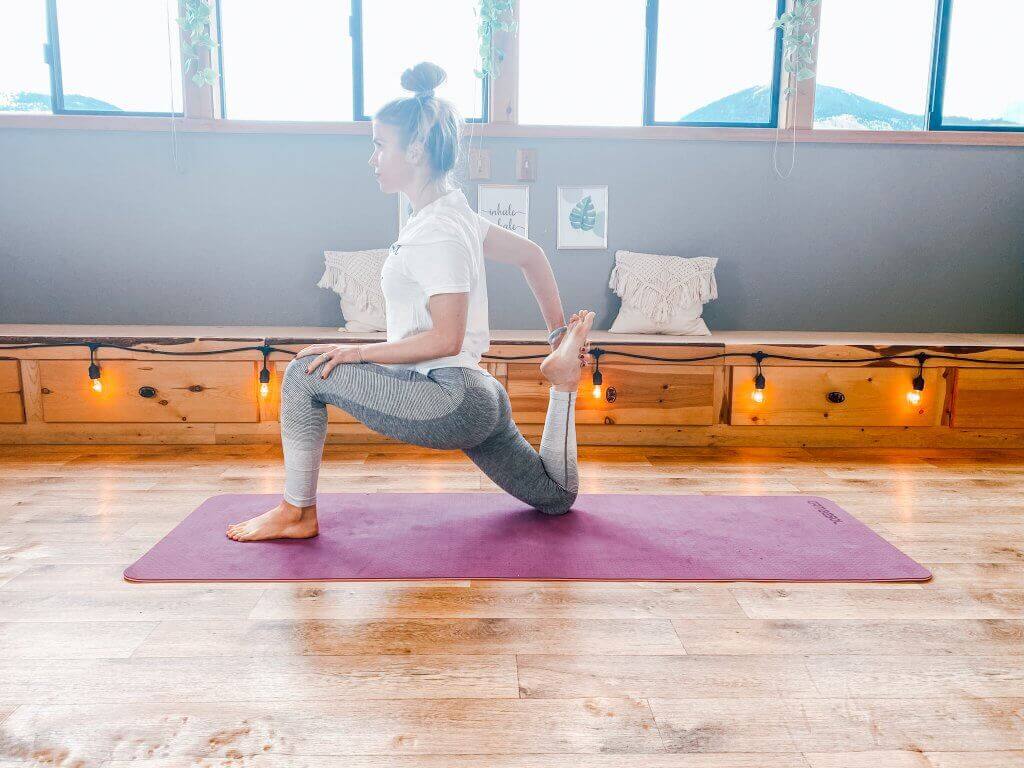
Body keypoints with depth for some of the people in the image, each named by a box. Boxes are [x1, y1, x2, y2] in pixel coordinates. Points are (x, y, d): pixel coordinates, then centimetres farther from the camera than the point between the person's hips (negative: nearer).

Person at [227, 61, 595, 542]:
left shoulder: (437, 233, -17)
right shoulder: (450, 211, 11)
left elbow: (445, 339, -23)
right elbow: (531, 256, 20)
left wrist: (359, 352, -14)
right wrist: (559, 333, 24)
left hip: (450, 400, -10)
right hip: (477, 400, 10)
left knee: (305, 374, -8)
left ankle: (296, 513, 2)